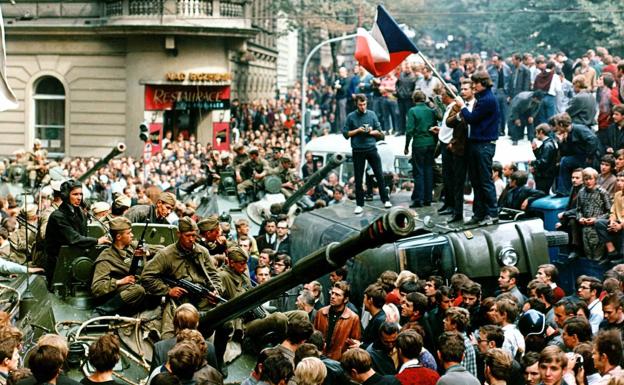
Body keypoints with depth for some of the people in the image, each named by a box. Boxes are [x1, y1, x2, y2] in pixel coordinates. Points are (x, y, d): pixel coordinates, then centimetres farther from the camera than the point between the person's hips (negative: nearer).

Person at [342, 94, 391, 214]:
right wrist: (357, 130, -12)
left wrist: (372, 132, -10)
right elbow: (346, 133, 1)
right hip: (358, 151, -1)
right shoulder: (351, 117, 1)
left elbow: (379, 132, 9)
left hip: (371, 148, 1)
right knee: (358, 179, 3)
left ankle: (385, 200, 10)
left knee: (379, 175, 1)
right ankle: (359, 204, 10)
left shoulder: (372, 114, 6)